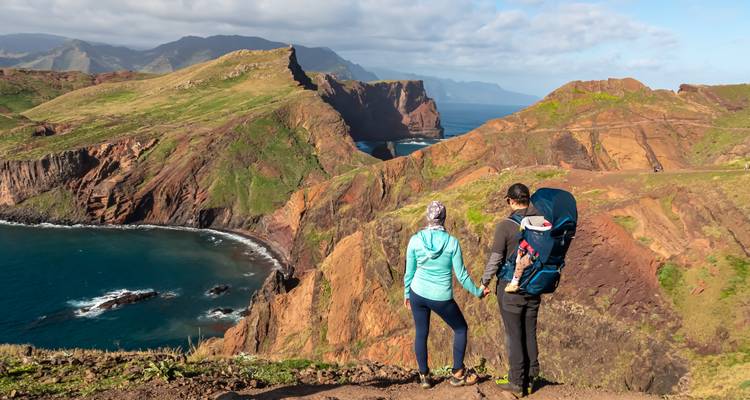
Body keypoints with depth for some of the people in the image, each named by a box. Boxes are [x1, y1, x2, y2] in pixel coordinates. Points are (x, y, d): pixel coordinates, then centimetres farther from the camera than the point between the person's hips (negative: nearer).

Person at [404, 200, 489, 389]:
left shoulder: (415, 240, -7)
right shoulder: (452, 242, -12)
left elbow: (409, 272, 2)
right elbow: (461, 275, -6)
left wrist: (407, 294, 17)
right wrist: (477, 292, 9)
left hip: (418, 294, 2)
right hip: (442, 298, -2)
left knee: (421, 333, 18)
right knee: (461, 329, 20)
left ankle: (424, 376, 25)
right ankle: (458, 374, 24)